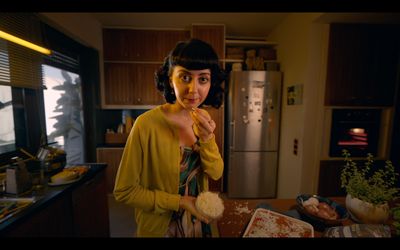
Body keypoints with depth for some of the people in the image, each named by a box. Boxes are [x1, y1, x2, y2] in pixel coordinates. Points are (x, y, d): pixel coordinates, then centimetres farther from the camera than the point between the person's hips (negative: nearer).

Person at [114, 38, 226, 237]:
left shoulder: (203, 119, -10)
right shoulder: (148, 124, -27)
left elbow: (216, 174, -8)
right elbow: (124, 191, -17)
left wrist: (207, 139, -24)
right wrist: (179, 202, -20)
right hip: (161, 227, -5)